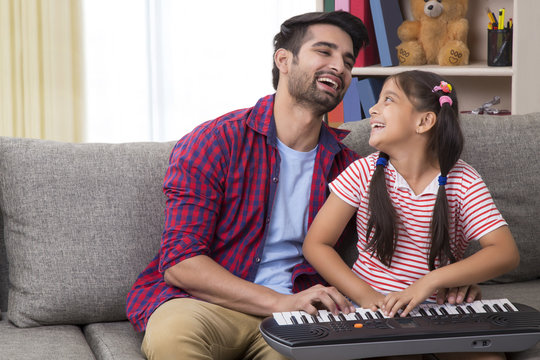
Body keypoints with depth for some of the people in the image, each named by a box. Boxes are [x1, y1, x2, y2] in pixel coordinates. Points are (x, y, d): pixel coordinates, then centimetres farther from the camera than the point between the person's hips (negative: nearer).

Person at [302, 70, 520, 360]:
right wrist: (365, 295, -17)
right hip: (372, 310, -1)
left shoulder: (462, 181, -5)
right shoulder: (364, 173, -3)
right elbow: (315, 244, -2)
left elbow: (506, 253, -13)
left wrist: (430, 282, -26)